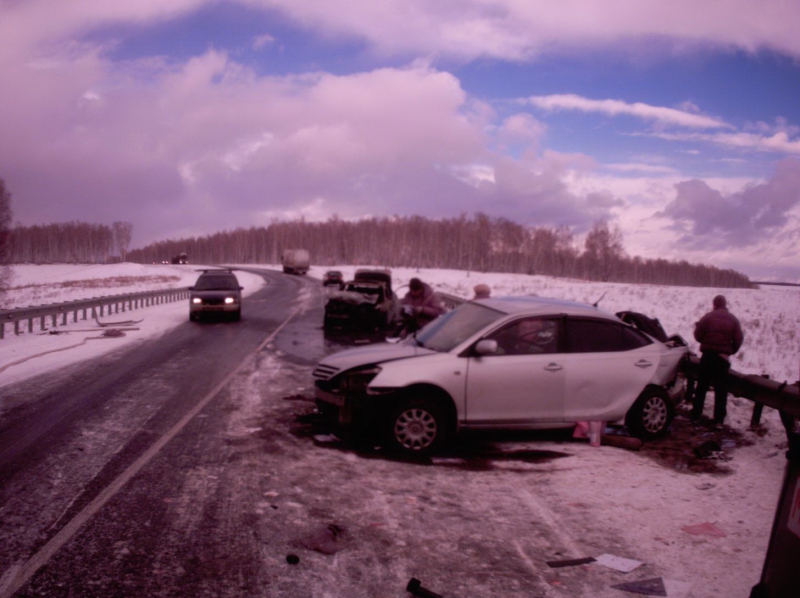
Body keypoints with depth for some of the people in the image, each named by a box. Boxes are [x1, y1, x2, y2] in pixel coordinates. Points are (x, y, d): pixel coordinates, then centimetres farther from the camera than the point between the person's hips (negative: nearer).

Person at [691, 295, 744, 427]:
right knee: (721, 389, 5)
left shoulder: (708, 317, -2)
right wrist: (730, 351, 16)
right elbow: (738, 339, 0)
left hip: (707, 355, -1)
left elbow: (698, 335, -3)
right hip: (723, 357, 1)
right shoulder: (733, 320, 4)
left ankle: (695, 416, 8)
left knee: (701, 387, 8)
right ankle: (719, 420, 2)